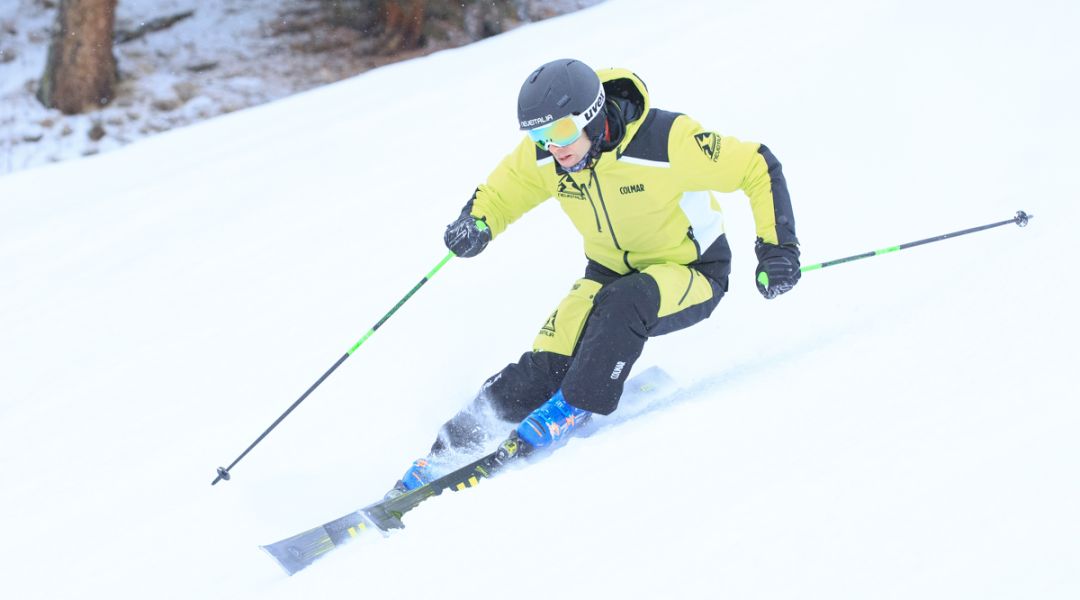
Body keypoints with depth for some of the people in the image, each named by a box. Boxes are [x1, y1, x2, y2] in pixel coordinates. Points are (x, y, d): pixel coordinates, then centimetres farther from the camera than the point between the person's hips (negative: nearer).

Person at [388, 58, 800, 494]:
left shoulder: (667, 140, -29)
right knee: (548, 364, -17)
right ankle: (453, 446, -11)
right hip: (610, 272, 4)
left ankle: (572, 410, -25)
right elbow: (499, 193, 4)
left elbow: (758, 167, -20)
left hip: (692, 275, -4)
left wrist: (776, 248, -24)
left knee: (622, 304, -37)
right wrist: (476, 223, -19)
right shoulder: (540, 156, -13)